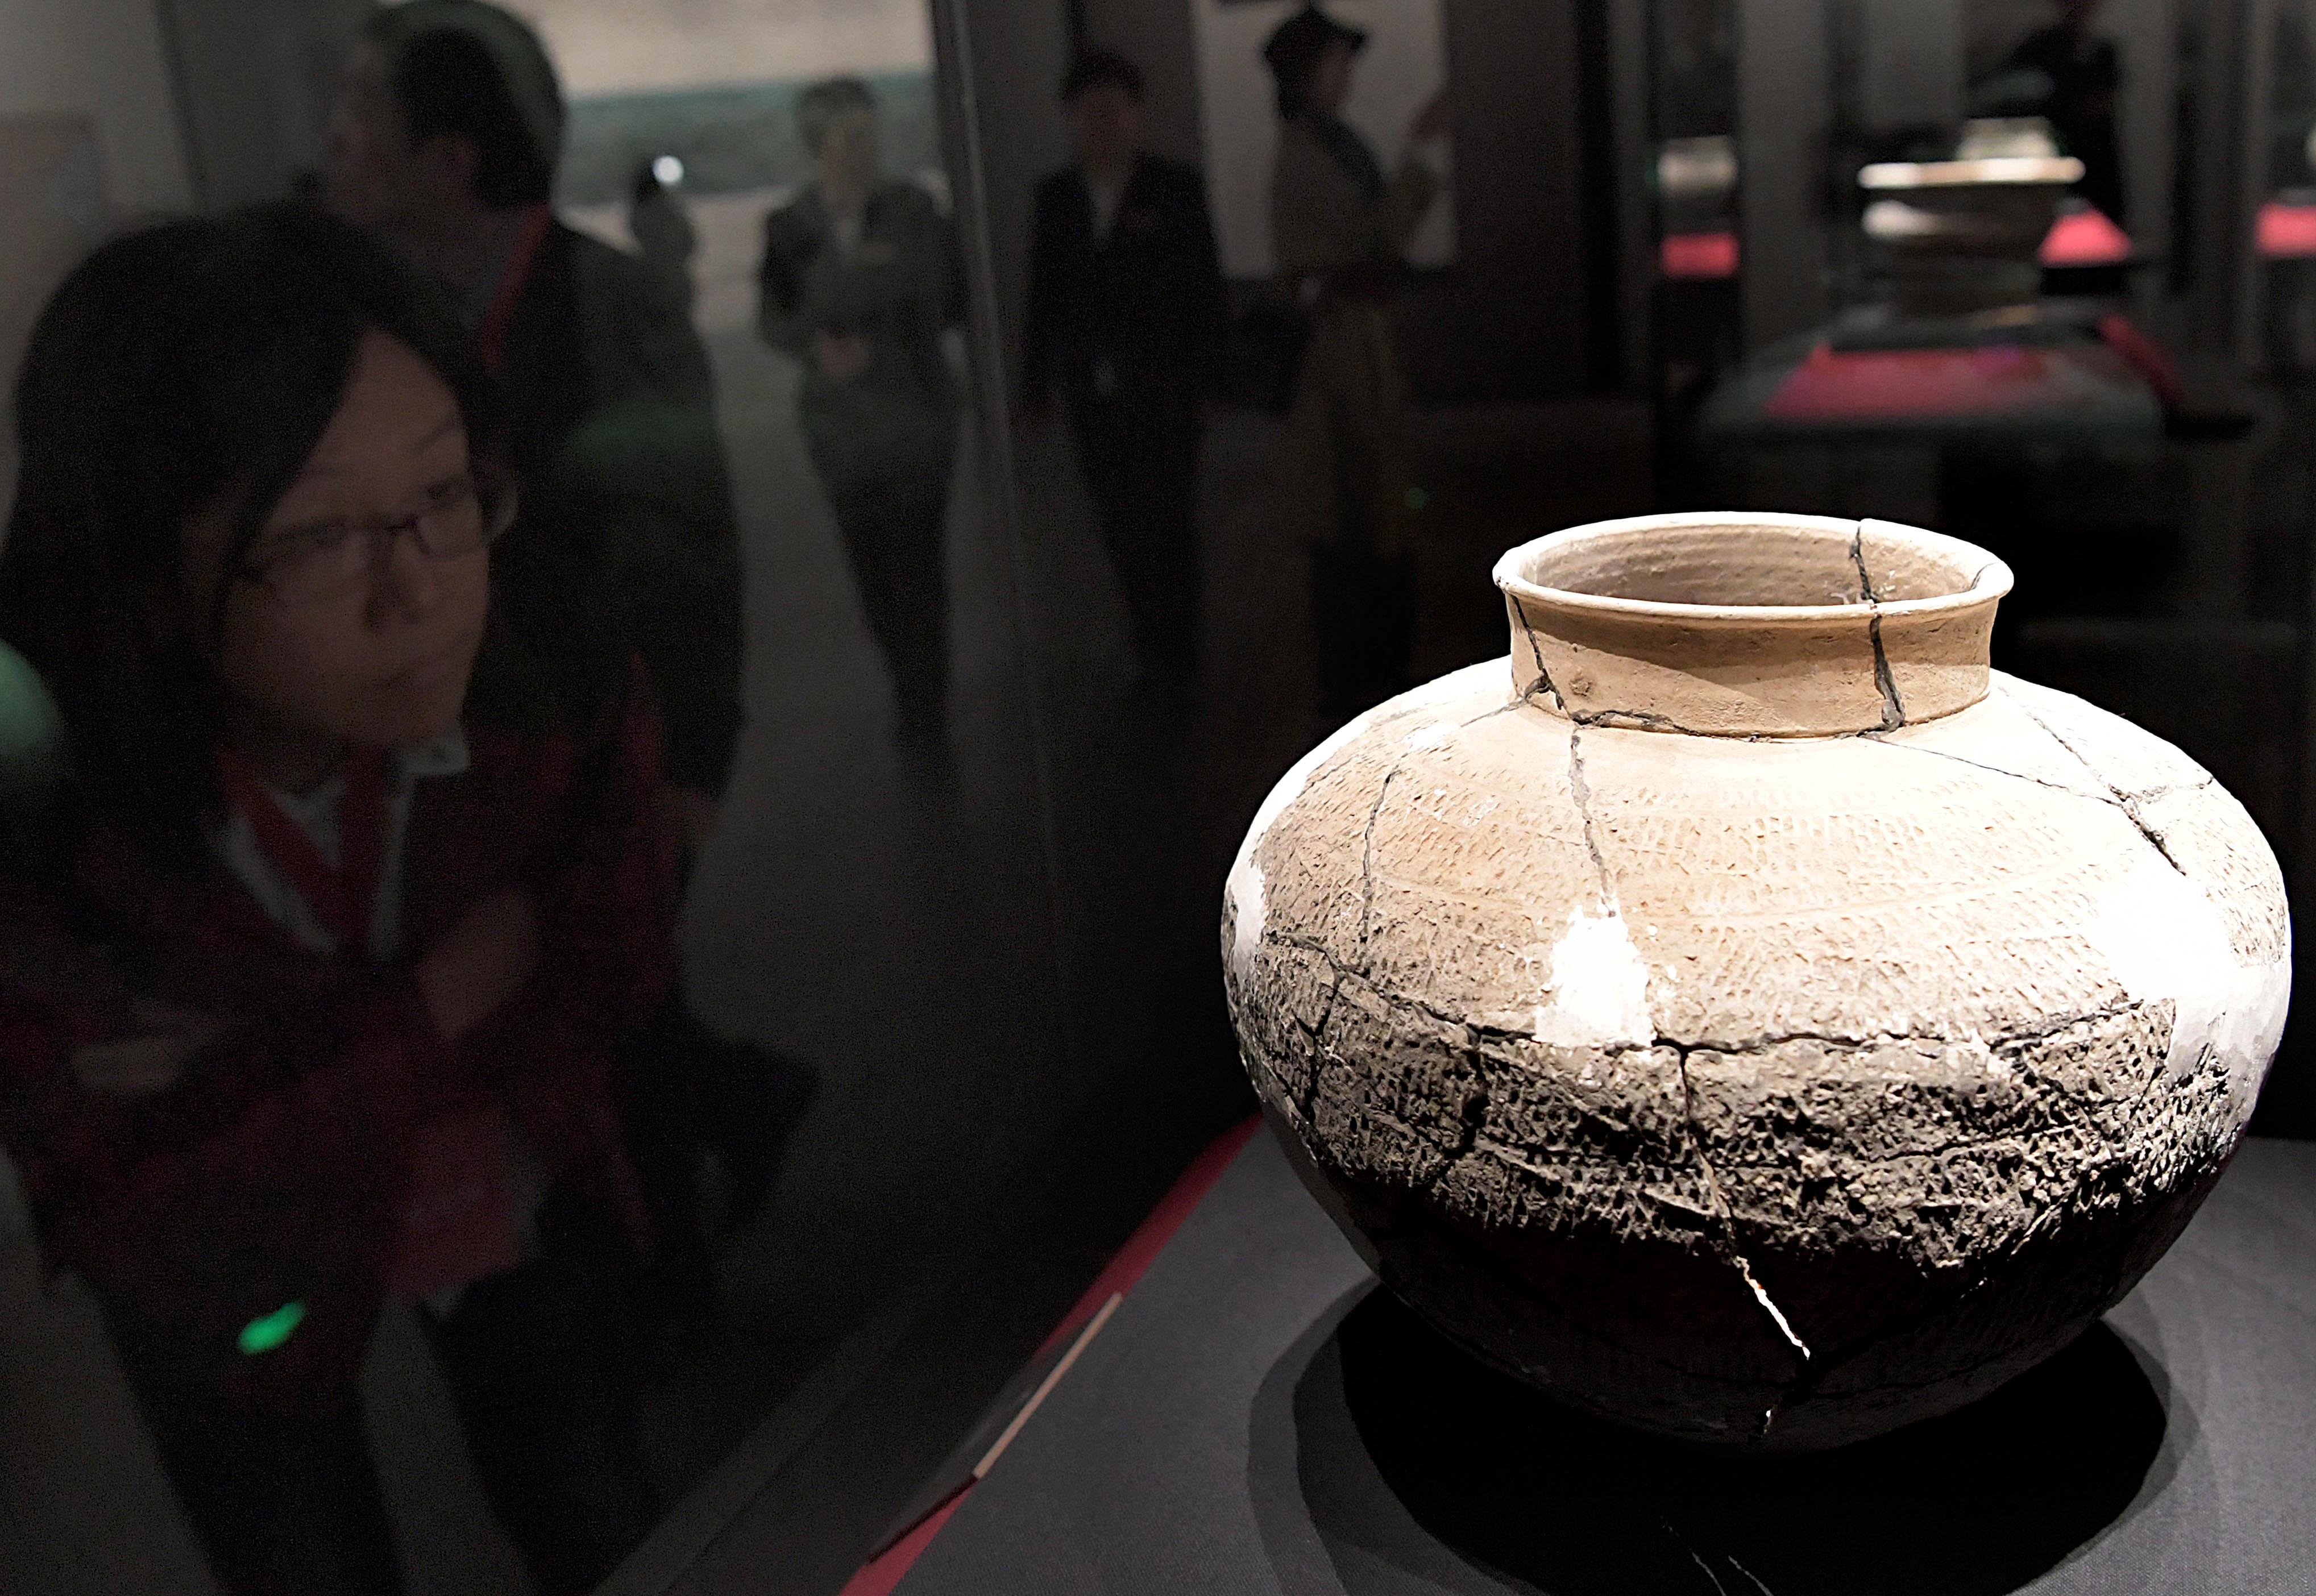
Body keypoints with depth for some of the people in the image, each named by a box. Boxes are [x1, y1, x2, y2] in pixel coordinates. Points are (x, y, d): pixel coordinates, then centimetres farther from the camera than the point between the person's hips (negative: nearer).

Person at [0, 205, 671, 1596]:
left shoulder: (558, 699, -30)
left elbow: (610, 990, -17)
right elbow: (135, 1206, -26)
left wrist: (283, 1067, -28)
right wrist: (456, 988, -31)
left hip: (527, 1218, 2)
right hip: (235, 1296, -1)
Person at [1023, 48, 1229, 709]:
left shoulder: (1176, 188, 0)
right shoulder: (1055, 198, 9)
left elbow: (1206, 292, -1)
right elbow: (1044, 300, 10)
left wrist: (1205, 383, -6)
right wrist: (1035, 388, 7)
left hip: (1164, 397, -3)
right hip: (1094, 400, 3)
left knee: (1165, 531, -1)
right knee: (1123, 536, 6)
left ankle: (1174, 667, 10)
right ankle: (1157, 661, 17)